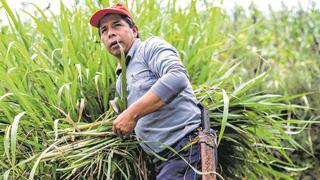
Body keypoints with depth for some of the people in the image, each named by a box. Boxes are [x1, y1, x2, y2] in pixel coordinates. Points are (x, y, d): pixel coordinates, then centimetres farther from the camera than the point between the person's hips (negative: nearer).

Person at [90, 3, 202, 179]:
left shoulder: (151, 46, -2)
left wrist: (132, 113, -22)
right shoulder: (121, 82, 24)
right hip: (163, 160, 8)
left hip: (186, 145, -8)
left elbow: (177, 78, -22)